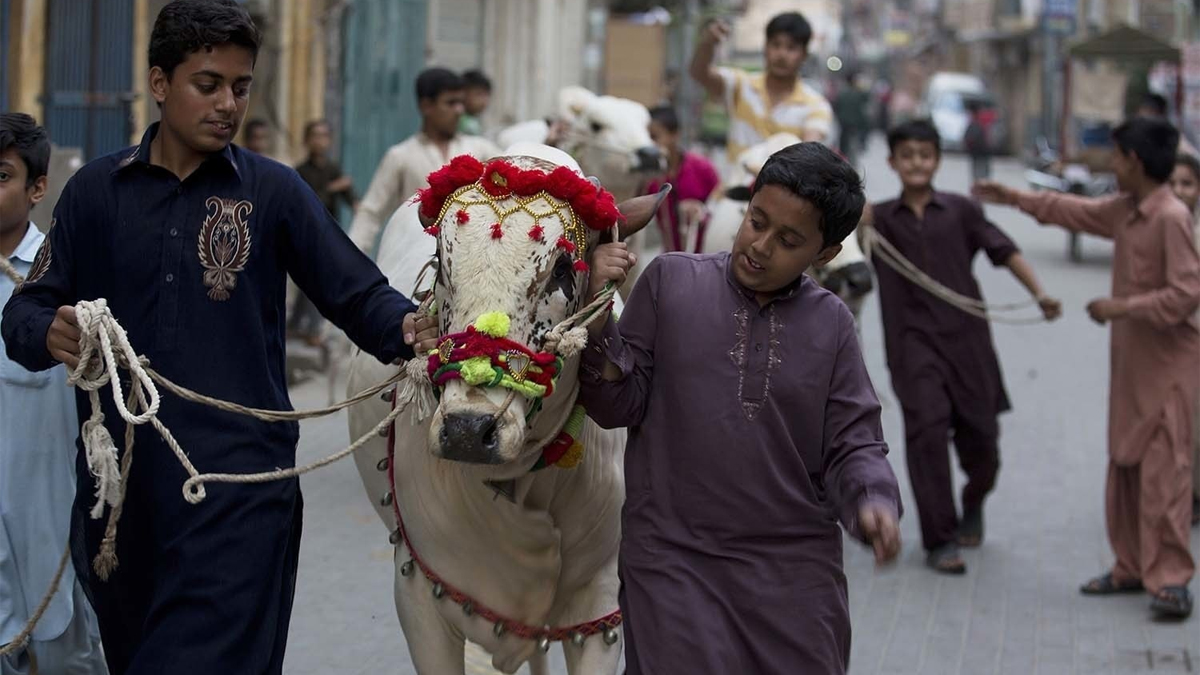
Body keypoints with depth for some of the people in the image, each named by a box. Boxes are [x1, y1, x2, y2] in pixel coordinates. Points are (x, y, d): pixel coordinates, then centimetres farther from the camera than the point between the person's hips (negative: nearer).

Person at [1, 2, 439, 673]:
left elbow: (357, 291, 3)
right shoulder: (97, 191, 9)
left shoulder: (274, 191, 5)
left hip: (242, 480, -3)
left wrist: (406, 327, -19)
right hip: (120, 485, 3)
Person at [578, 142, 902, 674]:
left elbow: (852, 445, 4)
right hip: (673, 561, -2)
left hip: (796, 572, 2)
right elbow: (619, 406, 0)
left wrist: (873, 504, -16)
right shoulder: (671, 281, 0)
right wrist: (599, 316, -14)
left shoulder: (830, 323, 4)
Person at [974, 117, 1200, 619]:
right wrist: (1015, 198, 32)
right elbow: (1076, 211, 27)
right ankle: (1131, 567, 20)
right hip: (1130, 361, 9)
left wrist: (1123, 306, -20)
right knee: (1124, 467, 12)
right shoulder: (1124, 210, 9)